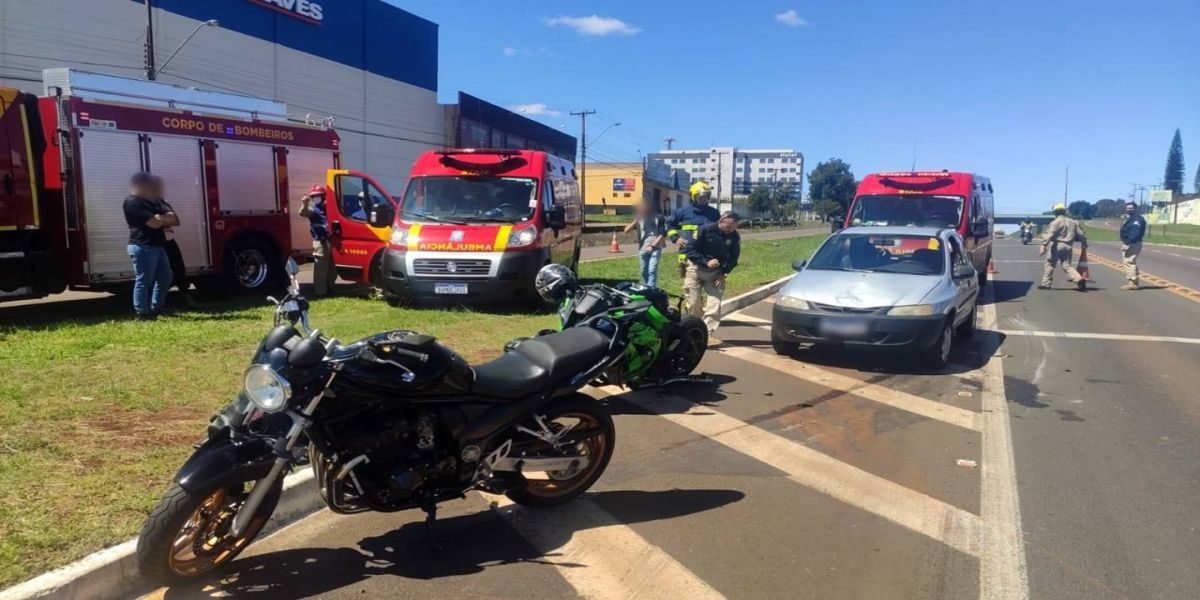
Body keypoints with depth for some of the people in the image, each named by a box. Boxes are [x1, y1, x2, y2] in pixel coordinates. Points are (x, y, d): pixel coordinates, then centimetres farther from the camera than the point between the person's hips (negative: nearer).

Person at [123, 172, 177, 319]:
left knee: (165, 277, 15)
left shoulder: (152, 202, 19)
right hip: (142, 247, -10)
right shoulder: (132, 202, -10)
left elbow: (175, 220, 12)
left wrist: (161, 218, -9)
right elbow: (154, 223, -19)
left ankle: (156, 309, 27)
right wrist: (167, 218, 1)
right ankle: (142, 313, 2)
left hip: (157, 246, 10)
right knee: (144, 281, -5)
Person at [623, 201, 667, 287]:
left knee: (652, 271, -14)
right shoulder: (639, 219, 9)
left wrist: (652, 246, -12)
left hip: (655, 248, -4)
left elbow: (663, 234, -5)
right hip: (643, 249, 4)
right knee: (644, 272, 11)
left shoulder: (658, 218, -2)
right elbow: (626, 230, 2)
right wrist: (636, 221, -9)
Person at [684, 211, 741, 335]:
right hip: (697, 269, -2)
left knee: (714, 304, -11)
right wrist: (706, 262, -26)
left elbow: (733, 258, 4)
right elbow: (689, 250, -16)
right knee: (694, 303, 1)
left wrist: (723, 273, -9)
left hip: (716, 273, 2)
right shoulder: (705, 229, -19)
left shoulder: (735, 236, -10)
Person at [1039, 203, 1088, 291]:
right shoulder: (1073, 222, 12)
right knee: (1067, 266, 8)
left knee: (1049, 264, 5)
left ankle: (1046, 283, 6)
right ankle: (1079, 279, -13)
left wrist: (1044, 246, -21)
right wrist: (1084, 243, 27)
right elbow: (1080, 234, 14)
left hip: (1057, 246, -5)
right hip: (1068, 247, 5)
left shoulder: (1055, 222, -7)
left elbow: (1050, 236, -17)